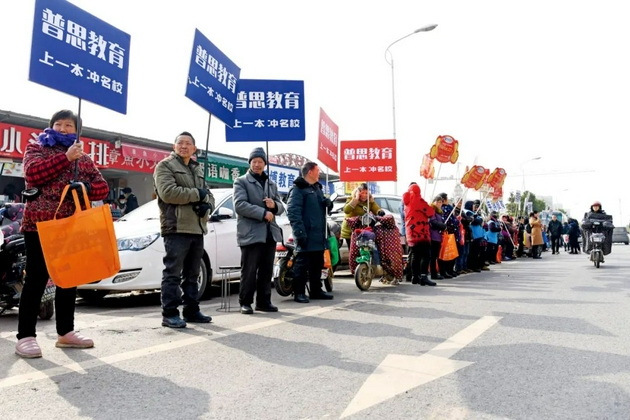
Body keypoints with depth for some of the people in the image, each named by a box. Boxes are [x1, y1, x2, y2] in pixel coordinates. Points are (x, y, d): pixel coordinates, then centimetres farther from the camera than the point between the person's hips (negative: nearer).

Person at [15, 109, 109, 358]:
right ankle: (25, 337, 1)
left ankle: (65, 332, 17)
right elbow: (33, 173, -13)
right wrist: (66, 157, -18)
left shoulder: (84, 158, 17)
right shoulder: (36, 148, 8)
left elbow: (103, 188, 8)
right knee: (36, 280, -4)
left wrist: (85, 187, -13)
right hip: (39, 224, -4)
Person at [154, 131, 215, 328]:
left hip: (197, 229, 7)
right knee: (173, 273, -6)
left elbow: (208, 195, 21)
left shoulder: (197, 170, 23)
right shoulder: (165, 166, 0)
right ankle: (170, 314, -2)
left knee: (192, 274, 12)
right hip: (176, 228, -7)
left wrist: (207, 205, -3)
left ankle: (191, 310, 20)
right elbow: (168, 192, -17)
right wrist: (197, 194, -10)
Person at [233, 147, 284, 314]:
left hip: (270, 233, 6)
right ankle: (245, 302, 7)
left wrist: (274, 205, -6)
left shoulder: (272, 184, 21)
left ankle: (264, 301, 17)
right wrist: (263, 213, -16)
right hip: (251, 233, -5)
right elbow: (240, 205, -12)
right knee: (249, 271, -3)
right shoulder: (241, 181, 2)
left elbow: (281, 207, 19)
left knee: (267, 271, 9)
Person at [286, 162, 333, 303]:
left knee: (317, 264, 14)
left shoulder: (317, 188, 21)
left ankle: (316, 290, 23)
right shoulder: (298, 189, -9)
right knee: (302, 264, -5)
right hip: (307, 236, -9)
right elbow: (293, 211, -18)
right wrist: (300, 232, -26)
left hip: (318, 235, 9)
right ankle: (299, 292, 1)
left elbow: (321, 207, 30)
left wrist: (328, 203, 5)